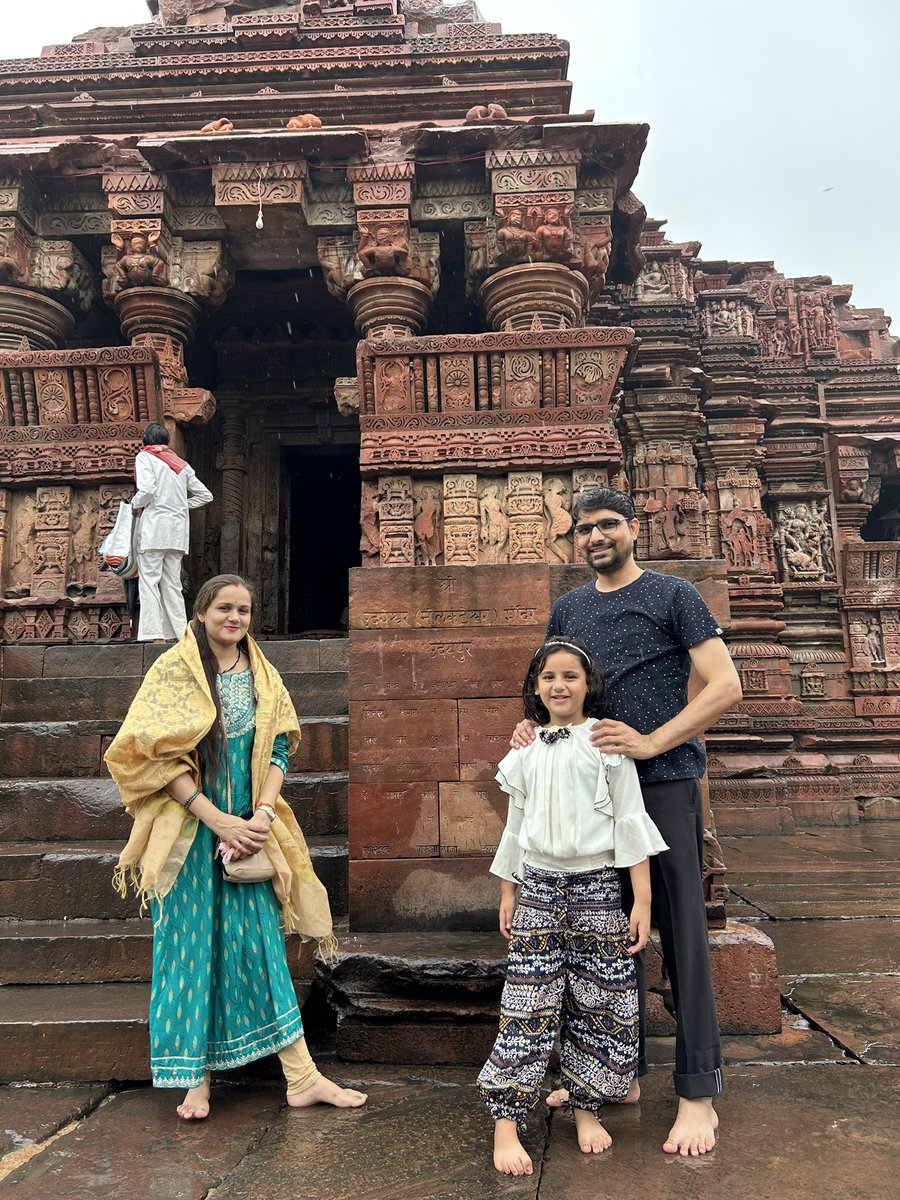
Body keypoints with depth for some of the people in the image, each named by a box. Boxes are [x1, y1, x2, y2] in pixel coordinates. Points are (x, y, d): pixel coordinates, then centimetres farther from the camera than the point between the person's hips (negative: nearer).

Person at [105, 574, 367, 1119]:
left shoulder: (263, 676, 7)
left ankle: (302, 1077, 12)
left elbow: (278, 751, 5)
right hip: (190, 830, -3)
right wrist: (217, 819, -16)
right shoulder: (174, 670, -6)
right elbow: (156, 756, -12)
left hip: (249, 831, 4)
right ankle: (195, 1079, 21)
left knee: (262, 942, 7)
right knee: (191, 945, 4)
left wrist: (262, 816, -10)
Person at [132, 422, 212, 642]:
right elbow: (205, 495, 19)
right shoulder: (181, 463, 19)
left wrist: (136, 505, 3)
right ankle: (180, 633, 3)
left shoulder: (145, 456, 2)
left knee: (149, 580, -6)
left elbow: (147, 489, -15)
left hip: (155, 524, -6)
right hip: (178, 527, 6)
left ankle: (155, 635, -14)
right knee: (172, 582, 8)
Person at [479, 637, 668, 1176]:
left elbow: (630, 821, -6)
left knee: (597, 1002, 7)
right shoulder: (527, 752, 7)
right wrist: (508, 894, 15)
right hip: (538, 888, 2)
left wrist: (642, 899, -8)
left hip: (596, 888, -2)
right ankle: (505, 1122, 9)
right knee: (527, 1006, 1)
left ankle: (587, 1107, 26)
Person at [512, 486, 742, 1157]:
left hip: (665, 783, -5)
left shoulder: (673, 595, -1)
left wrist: (651, 742, -17)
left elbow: (726, 687, -7)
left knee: (681, 935, 0)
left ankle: (699, 1094, 13)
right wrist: (534, 723, -1)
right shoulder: (567, 609, 13)